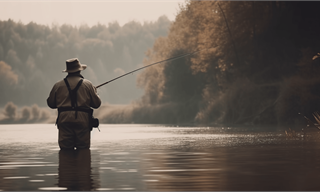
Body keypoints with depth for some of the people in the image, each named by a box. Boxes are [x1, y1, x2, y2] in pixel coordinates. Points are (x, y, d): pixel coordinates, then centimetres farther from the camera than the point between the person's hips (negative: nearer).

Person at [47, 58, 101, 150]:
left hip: (64, 121, 1)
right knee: (83, 149, 0)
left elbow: (50, 103, 15)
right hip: (83, 120, -1)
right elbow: (97, 103, 8)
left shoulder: (58, 85, 8)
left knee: (66, 149, 0)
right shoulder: (87, 84, 4)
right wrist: (95, 93, 27)